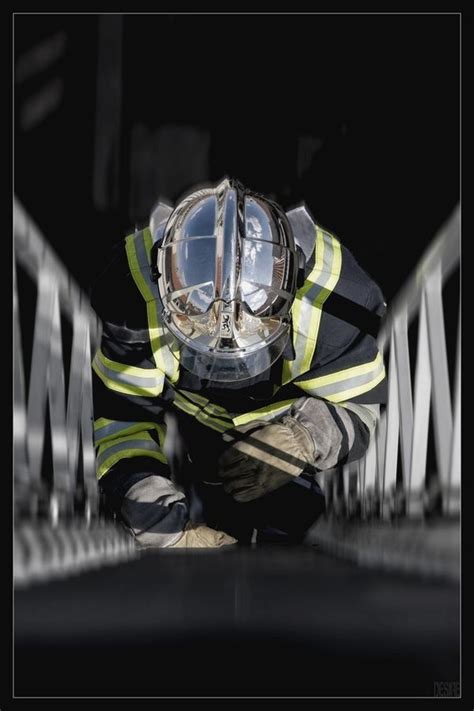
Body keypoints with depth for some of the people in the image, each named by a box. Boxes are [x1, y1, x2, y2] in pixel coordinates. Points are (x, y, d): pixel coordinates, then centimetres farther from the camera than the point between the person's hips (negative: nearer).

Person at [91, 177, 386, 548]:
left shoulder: (329, 294, -38)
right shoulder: (137, 284, -36)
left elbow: (357, 406, -23)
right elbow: (122, 415, -27)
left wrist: (308, 439, -47)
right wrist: (167, 531, -38)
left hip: (285, 426, 0)